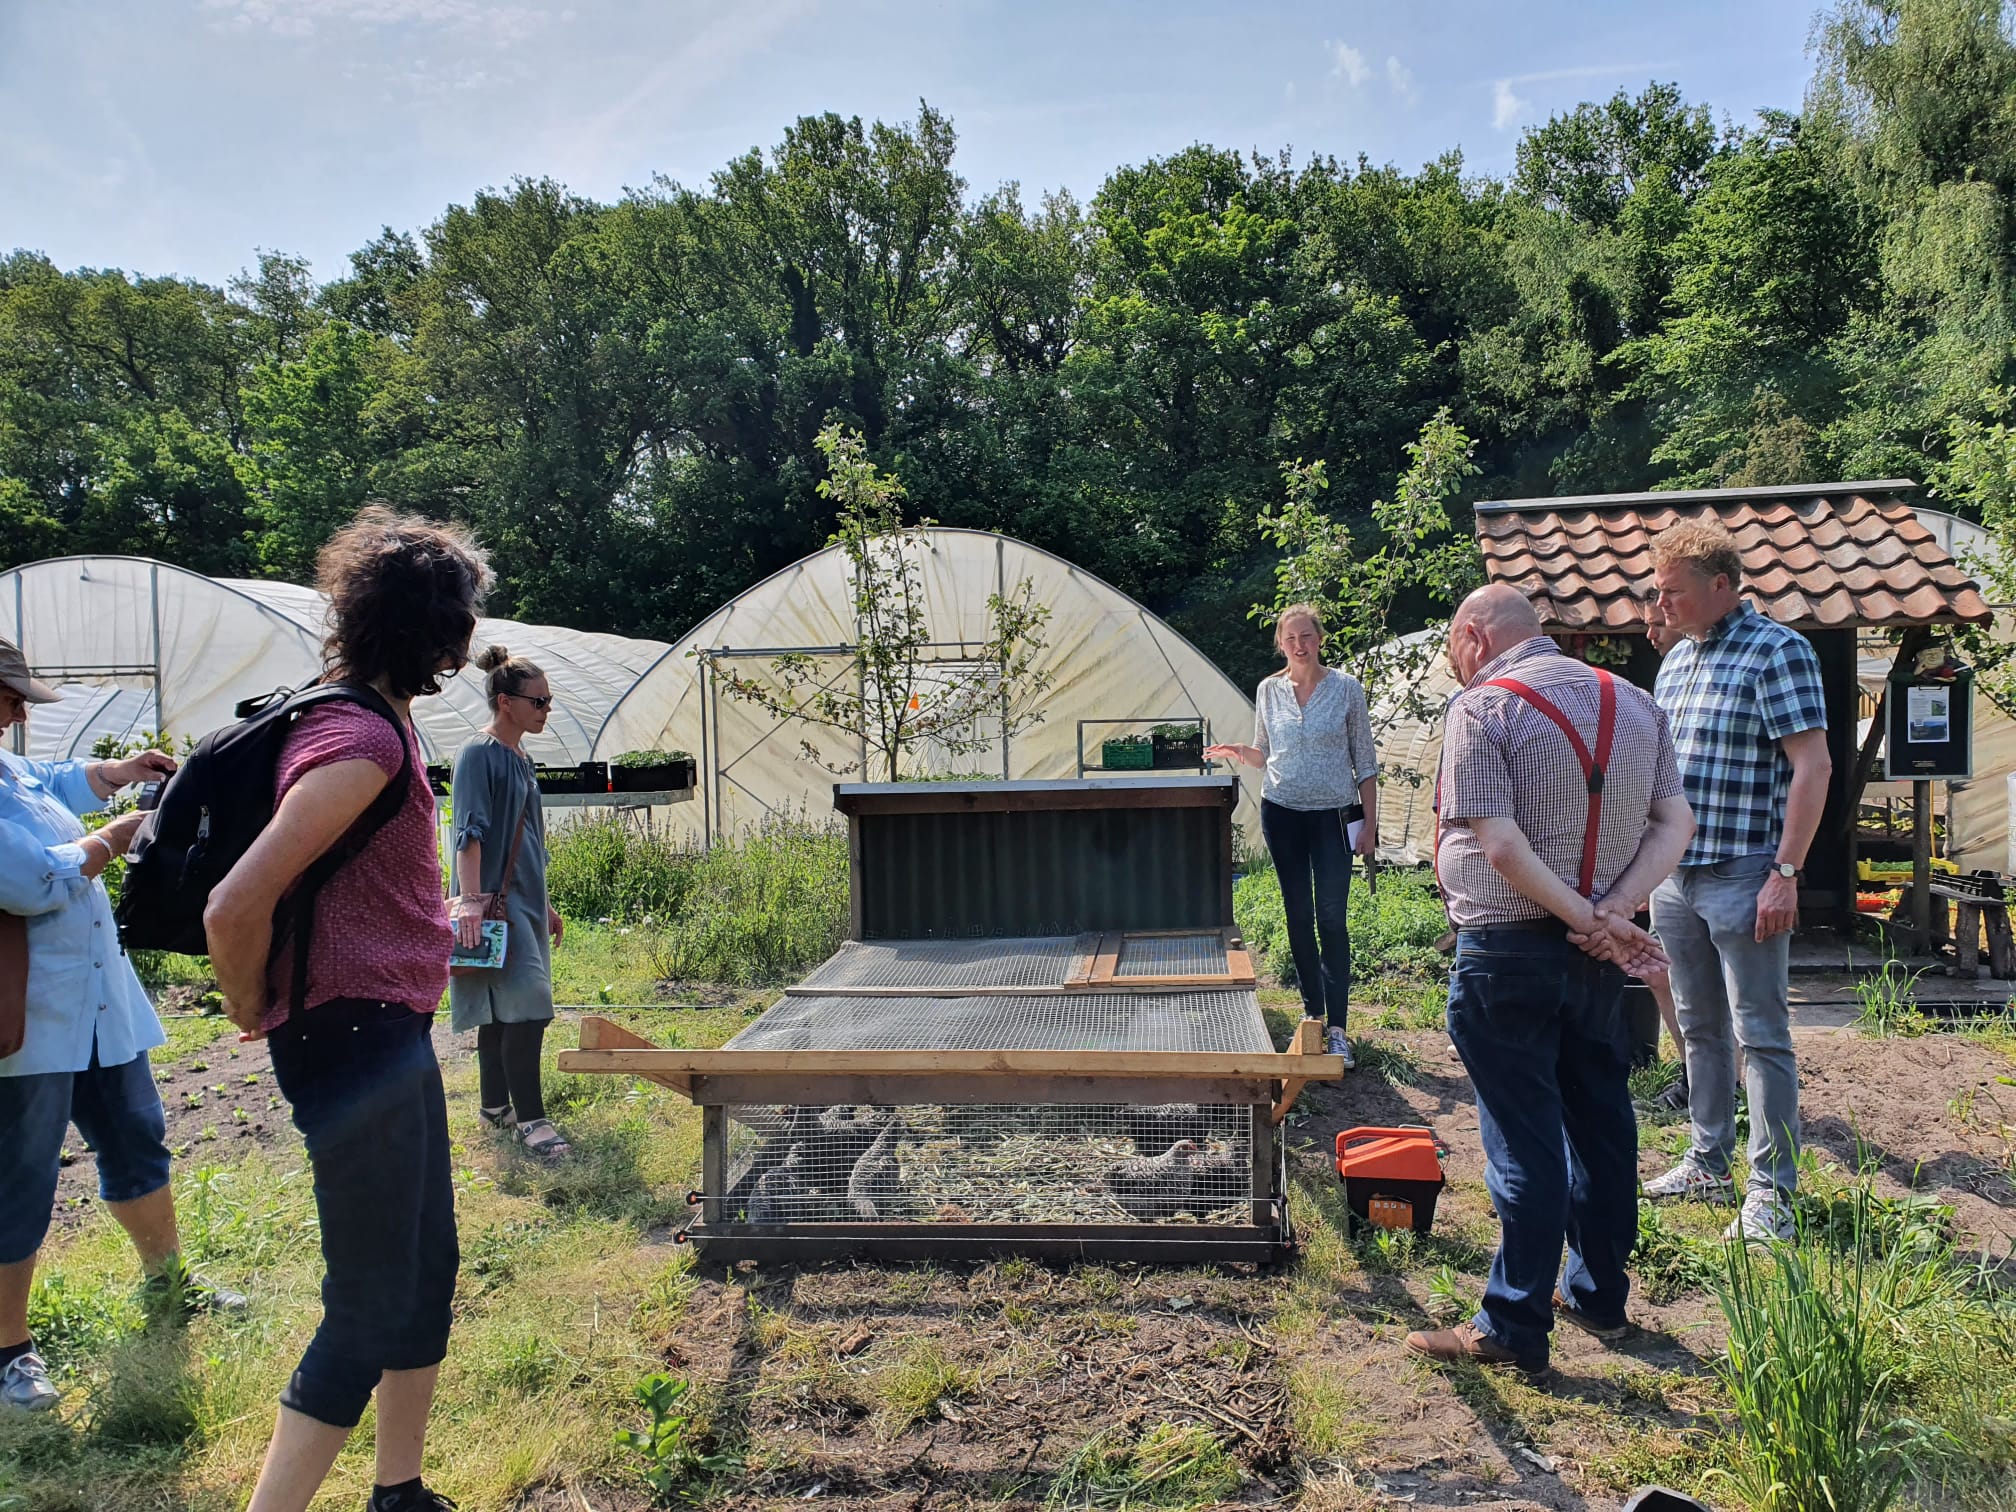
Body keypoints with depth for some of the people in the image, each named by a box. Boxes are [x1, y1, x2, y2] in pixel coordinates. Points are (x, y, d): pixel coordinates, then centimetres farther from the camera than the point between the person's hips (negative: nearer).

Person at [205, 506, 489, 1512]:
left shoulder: (375, 721, 10)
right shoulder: (362, 740, -21)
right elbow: (234, 907, -25)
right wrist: (254, 1013, -8)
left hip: (392, 1034, 10)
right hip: (354, 1039, -10)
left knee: (429, 1273, 20)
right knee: (370, 1312, -2)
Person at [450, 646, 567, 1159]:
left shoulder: (520, 757, 15)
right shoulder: (478, 754, -11)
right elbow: (470, 831, -20)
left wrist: (543, 904, 24)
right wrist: (470, 899, -28)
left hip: (523, 900, 9)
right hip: (494, 901, -9)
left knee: (503, 1010, 15)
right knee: (524, 1005, -12)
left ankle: (496, 1106, 24)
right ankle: (530, 1118, -7)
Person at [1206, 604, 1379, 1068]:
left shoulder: (1346, 687, -3)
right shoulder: (1268, 690, 4)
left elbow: (1365, 760, 0)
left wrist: (1370, 821, -4)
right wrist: (1240, 753, -8)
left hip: (1333, 815, -3)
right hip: (1282, 812, 3)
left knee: (1332, 919, -8)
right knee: (1298, 916, 9)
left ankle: (1337, 1028, -3)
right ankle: (1312, 1013, 22)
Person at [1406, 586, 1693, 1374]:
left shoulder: (1483, 705, -13)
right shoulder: (1634, 702, 9)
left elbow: (1501, 845, -21)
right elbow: (1676, 823, 3)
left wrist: (1588, 920, -13)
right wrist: (1612, 911, -8)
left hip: (1509, 952, -7)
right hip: (1594, 954, 7)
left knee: (1523, 1138, 0)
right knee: (1600, 1121, 17)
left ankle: (1514, 1327, 10)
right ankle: (1599, 1294, 31)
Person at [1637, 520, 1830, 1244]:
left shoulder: (1777, 651, -10)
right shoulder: (1676, 659, 14)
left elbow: (1813, 765, -15)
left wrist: (1785, 872, -20)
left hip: (1743, 877, -8)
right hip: (1675, 875, 8)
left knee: (1759, 1035, -1)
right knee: (1700, 1028, 16)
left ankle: (1771, 1191, 8)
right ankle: (1709, 1163, 28)